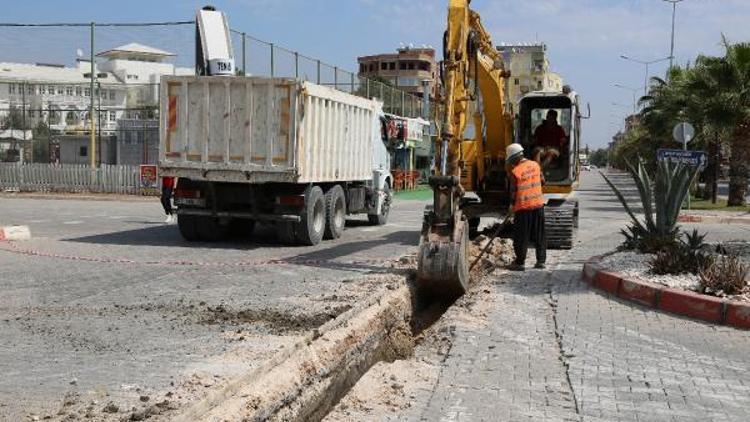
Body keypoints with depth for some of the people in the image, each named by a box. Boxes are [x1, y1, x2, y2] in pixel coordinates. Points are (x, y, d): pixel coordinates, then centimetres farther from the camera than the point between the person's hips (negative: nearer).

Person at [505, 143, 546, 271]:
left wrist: (512, 205, 7)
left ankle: (520, 263, 9)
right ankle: (541, 261, 17)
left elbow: (513, 192, -9)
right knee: (539, 235, 13)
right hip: (538, 204, 5)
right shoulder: (535, 165, 2)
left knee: (521, 236, 4)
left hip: (523, 207, -5)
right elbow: (542, 181, 12)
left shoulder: (515, 171, -14)